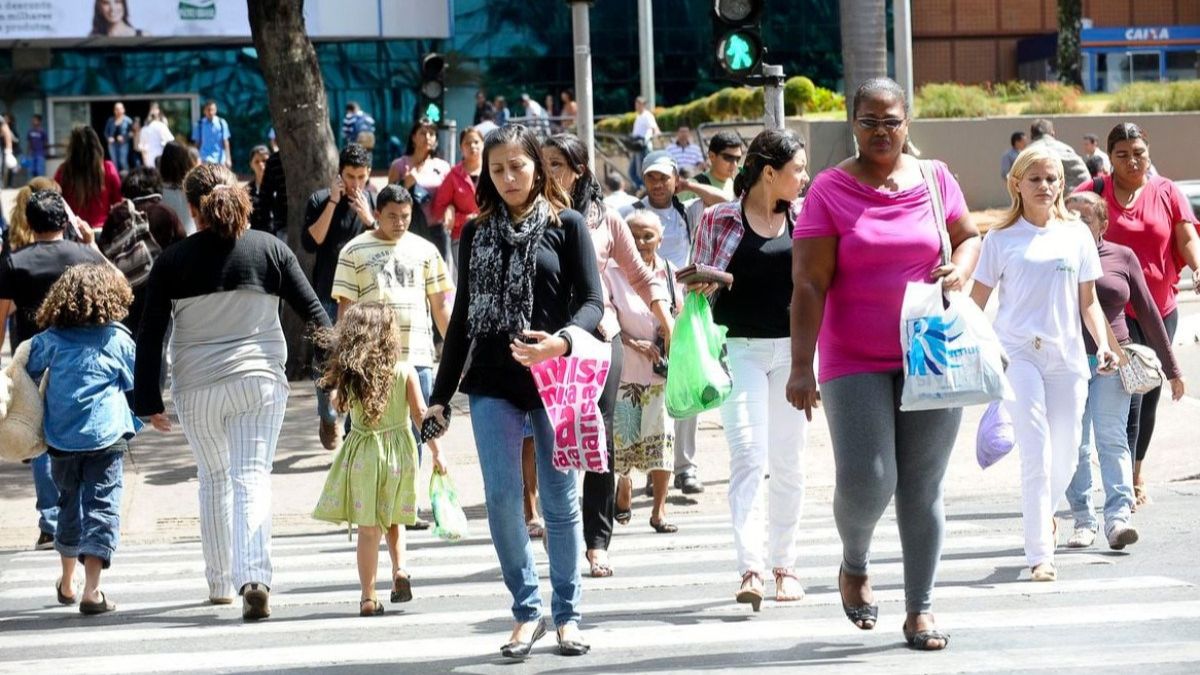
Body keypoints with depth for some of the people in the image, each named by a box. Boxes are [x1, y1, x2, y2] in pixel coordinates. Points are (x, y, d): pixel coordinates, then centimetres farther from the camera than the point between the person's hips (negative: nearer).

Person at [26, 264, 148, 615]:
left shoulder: (50, 339, 1)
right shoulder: (118, 339, -2)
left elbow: (28, 376, 8)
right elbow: (135, 382, 7)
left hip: (60, 439, 3)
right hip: (105, 437, -3)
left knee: (70, 504, 20)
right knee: (102, 507, -3)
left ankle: (67, 583, 34)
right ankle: (91, 589, -15)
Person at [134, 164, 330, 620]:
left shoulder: (173, 261, -2)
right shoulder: (269, 249, 0)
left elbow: (150, 335, -2)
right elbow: (313, 312, 3)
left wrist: (148, 400, 4)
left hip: (197, 387, 1)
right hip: (260, 380, 0)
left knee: (213, 479, 18)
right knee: (252, 478, -4)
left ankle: (220, 582, 25)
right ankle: (255, 578, -23)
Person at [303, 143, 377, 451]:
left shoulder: (374, 203, 5)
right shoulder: (320, 200, 0)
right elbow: (310, 242, -12)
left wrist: (368, 219, -15)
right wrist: (332, 203, -15)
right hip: (329, 295, -1)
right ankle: (328, 419, 22)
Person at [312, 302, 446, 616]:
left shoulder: (348, 375, -5)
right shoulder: (405, 372, -7)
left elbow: (339, 405, 9)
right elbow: (420, 414, -6)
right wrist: (436, 452, 0)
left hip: (362, 454, 0)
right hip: (399, 451, 0)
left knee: (368, 528, 3)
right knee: (393, 519, 21)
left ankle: (368, 596, 3)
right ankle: (399, 569, 0)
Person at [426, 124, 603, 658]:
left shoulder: (566, 225, 2)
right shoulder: (476, 233, 11)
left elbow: (592, 301, -4)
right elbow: (463, 316, 15)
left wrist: (561, 340, -25)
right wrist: (441, 393, 12)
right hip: (492, 382, 2)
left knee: (559, 499, 3)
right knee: (501, 497, -5)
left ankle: (567, 614, 13)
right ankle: (527, 609, 6)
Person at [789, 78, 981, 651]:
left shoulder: (935, 179, 5)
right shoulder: (829, 191, -4)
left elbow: (969, 237, 21)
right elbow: (809, 285, -8)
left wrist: (959, 270, -4)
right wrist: (801, 367, -15)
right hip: (855, 362, -2)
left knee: (923, 487, 4)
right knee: (865, 481, -11)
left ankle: (920, 609, 14)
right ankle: (855, 565, 21)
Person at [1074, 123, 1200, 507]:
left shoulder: (1167, 193, 4)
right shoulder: (1095, 192, -2)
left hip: (1161, 309, 4)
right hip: (1115, 310, -3)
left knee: (1149, 396, 12)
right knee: (1129, 394, -14)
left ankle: (1136, 476, 28)